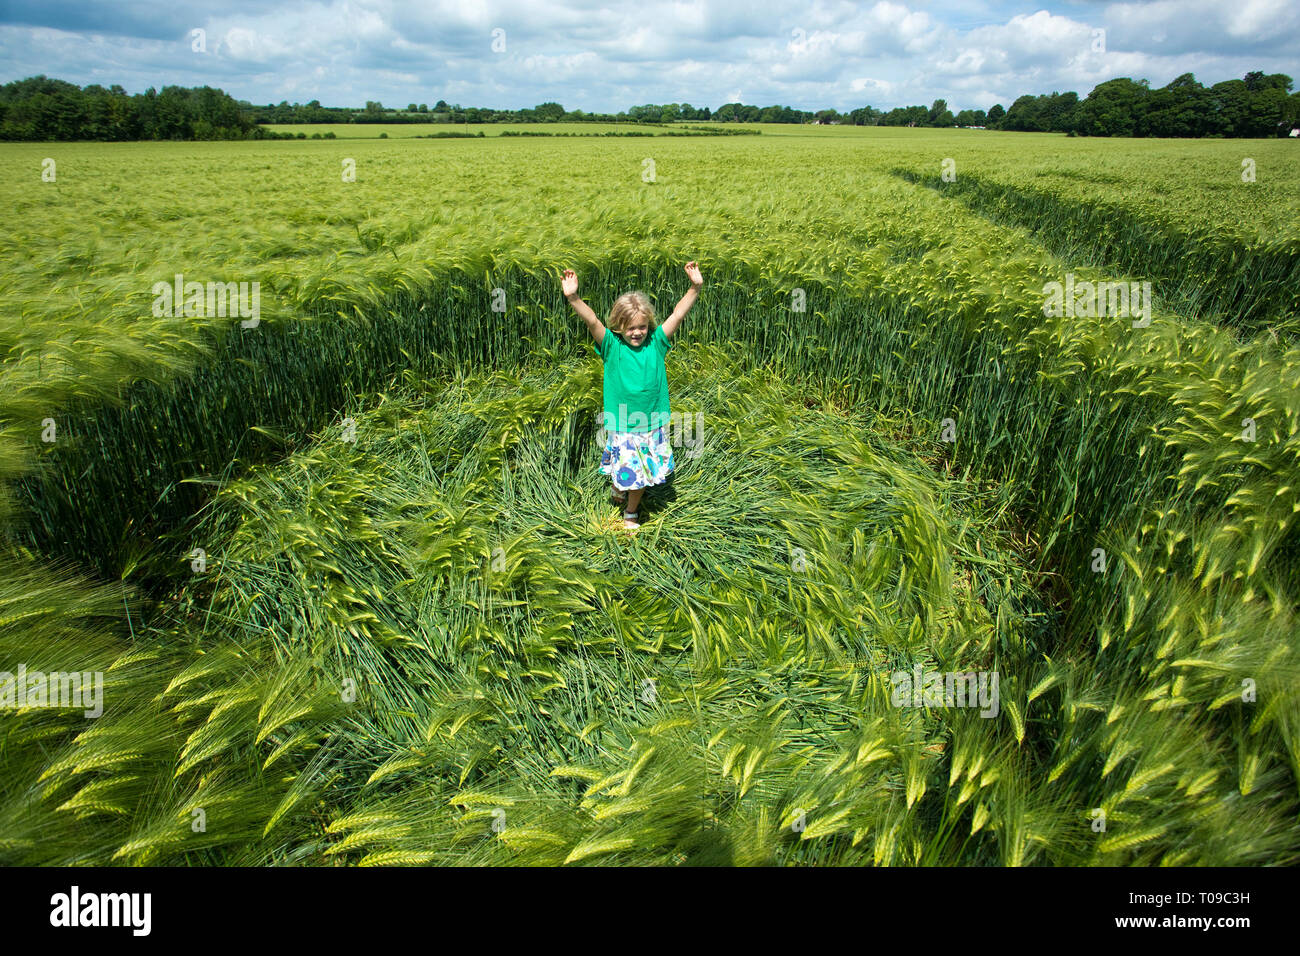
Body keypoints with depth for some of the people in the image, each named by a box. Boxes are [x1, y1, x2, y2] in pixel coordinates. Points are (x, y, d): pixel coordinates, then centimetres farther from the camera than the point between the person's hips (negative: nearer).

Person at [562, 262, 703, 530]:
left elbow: (678, 314, -12)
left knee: (643, 473, 15)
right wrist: (573, 298, -40)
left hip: (652, 425, 2)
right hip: (621, 427, -2)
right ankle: (619, 489, 49)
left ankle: (631, 513, 38)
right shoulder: (612, 346, -10)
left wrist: (695, 288, -24)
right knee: (624, 470, 13)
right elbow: (591, 321, -25)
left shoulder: (656, 343, -5)